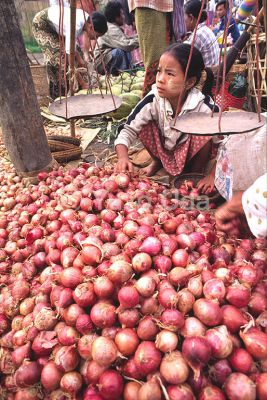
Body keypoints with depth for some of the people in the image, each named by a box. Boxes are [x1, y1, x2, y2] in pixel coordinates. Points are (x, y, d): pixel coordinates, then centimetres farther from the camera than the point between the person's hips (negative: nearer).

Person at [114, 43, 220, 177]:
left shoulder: (203, 106, -30)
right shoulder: (153, 100, -24)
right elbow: (128, 130, -21)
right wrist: (123, 157, -38)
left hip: (190, 154, -2)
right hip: (164, 150, 2)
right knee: (143, 125, -20)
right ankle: (157, 161, 9)